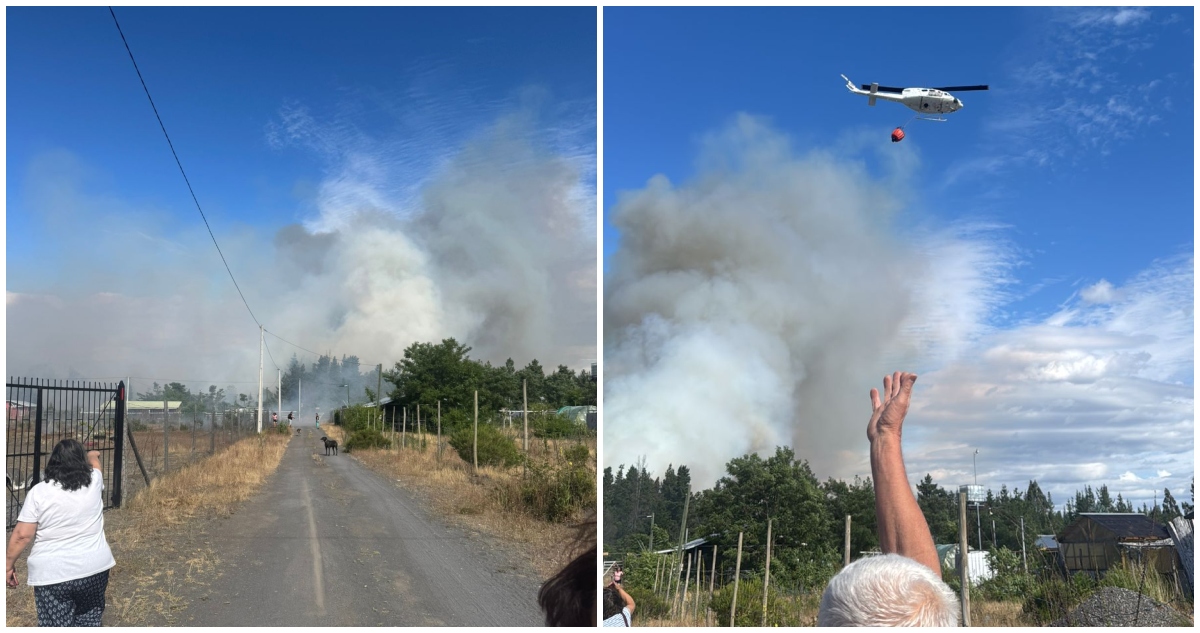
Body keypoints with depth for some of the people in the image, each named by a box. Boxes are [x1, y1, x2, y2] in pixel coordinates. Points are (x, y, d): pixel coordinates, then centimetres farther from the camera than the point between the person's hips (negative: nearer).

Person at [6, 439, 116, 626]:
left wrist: (8, 565, 4)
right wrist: (92, 455, 46)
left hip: (53, 574, -3)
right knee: (89, 620, 17)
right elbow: (93, 459, 25)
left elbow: (22, 535, -8)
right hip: (94, 568, 3)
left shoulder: (39, 492, -6)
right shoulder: (93, 482, 1)